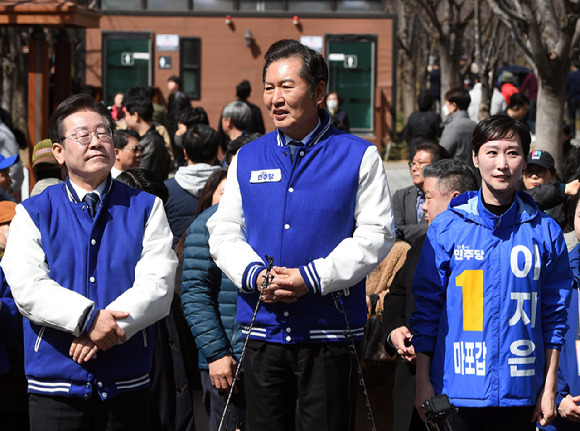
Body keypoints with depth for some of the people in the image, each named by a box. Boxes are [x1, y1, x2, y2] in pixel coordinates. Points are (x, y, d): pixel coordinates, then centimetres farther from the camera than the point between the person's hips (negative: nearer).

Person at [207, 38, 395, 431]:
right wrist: (254, 275, -9)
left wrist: (312, 278, -16)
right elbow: (223, 232, 11)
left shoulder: (358, 156, 0)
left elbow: (376, 235, -6)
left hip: (329, 331, -3)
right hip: (263, 329, 3)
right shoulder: (247, 159, 11)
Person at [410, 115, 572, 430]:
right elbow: (426, 307, 4)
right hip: (457, 389, -1)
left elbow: (554, 315, 8)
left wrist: (549, 387, 6)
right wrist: (423, 382, 1)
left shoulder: (545, 232, 4)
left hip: (520, 392, 1)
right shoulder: (446, 228, 1)